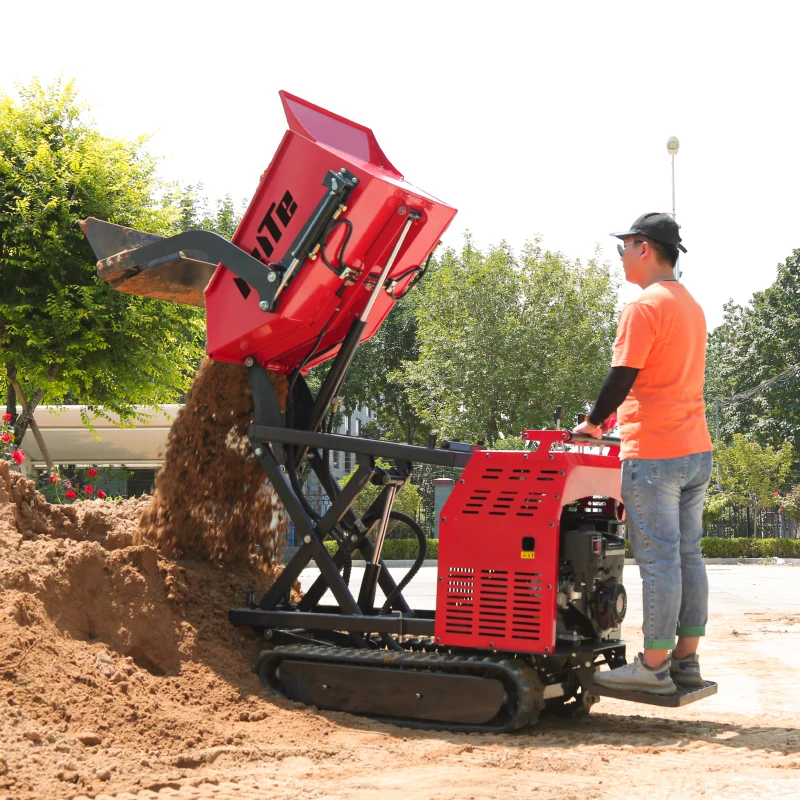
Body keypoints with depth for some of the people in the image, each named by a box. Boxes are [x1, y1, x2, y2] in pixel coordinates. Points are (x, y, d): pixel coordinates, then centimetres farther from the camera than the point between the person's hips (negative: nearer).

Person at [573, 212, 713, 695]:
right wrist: (617, 417, 19)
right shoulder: (691, 306, 16)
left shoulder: (644, 307, -13)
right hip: (696, 452, 9)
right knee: (688, 555, 11)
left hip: (653, 455, -9)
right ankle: (686, 659, 16)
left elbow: (622, 377, -17)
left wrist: (594, 422, -1)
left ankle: (654, 668, -1)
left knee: (658, 560, -6)